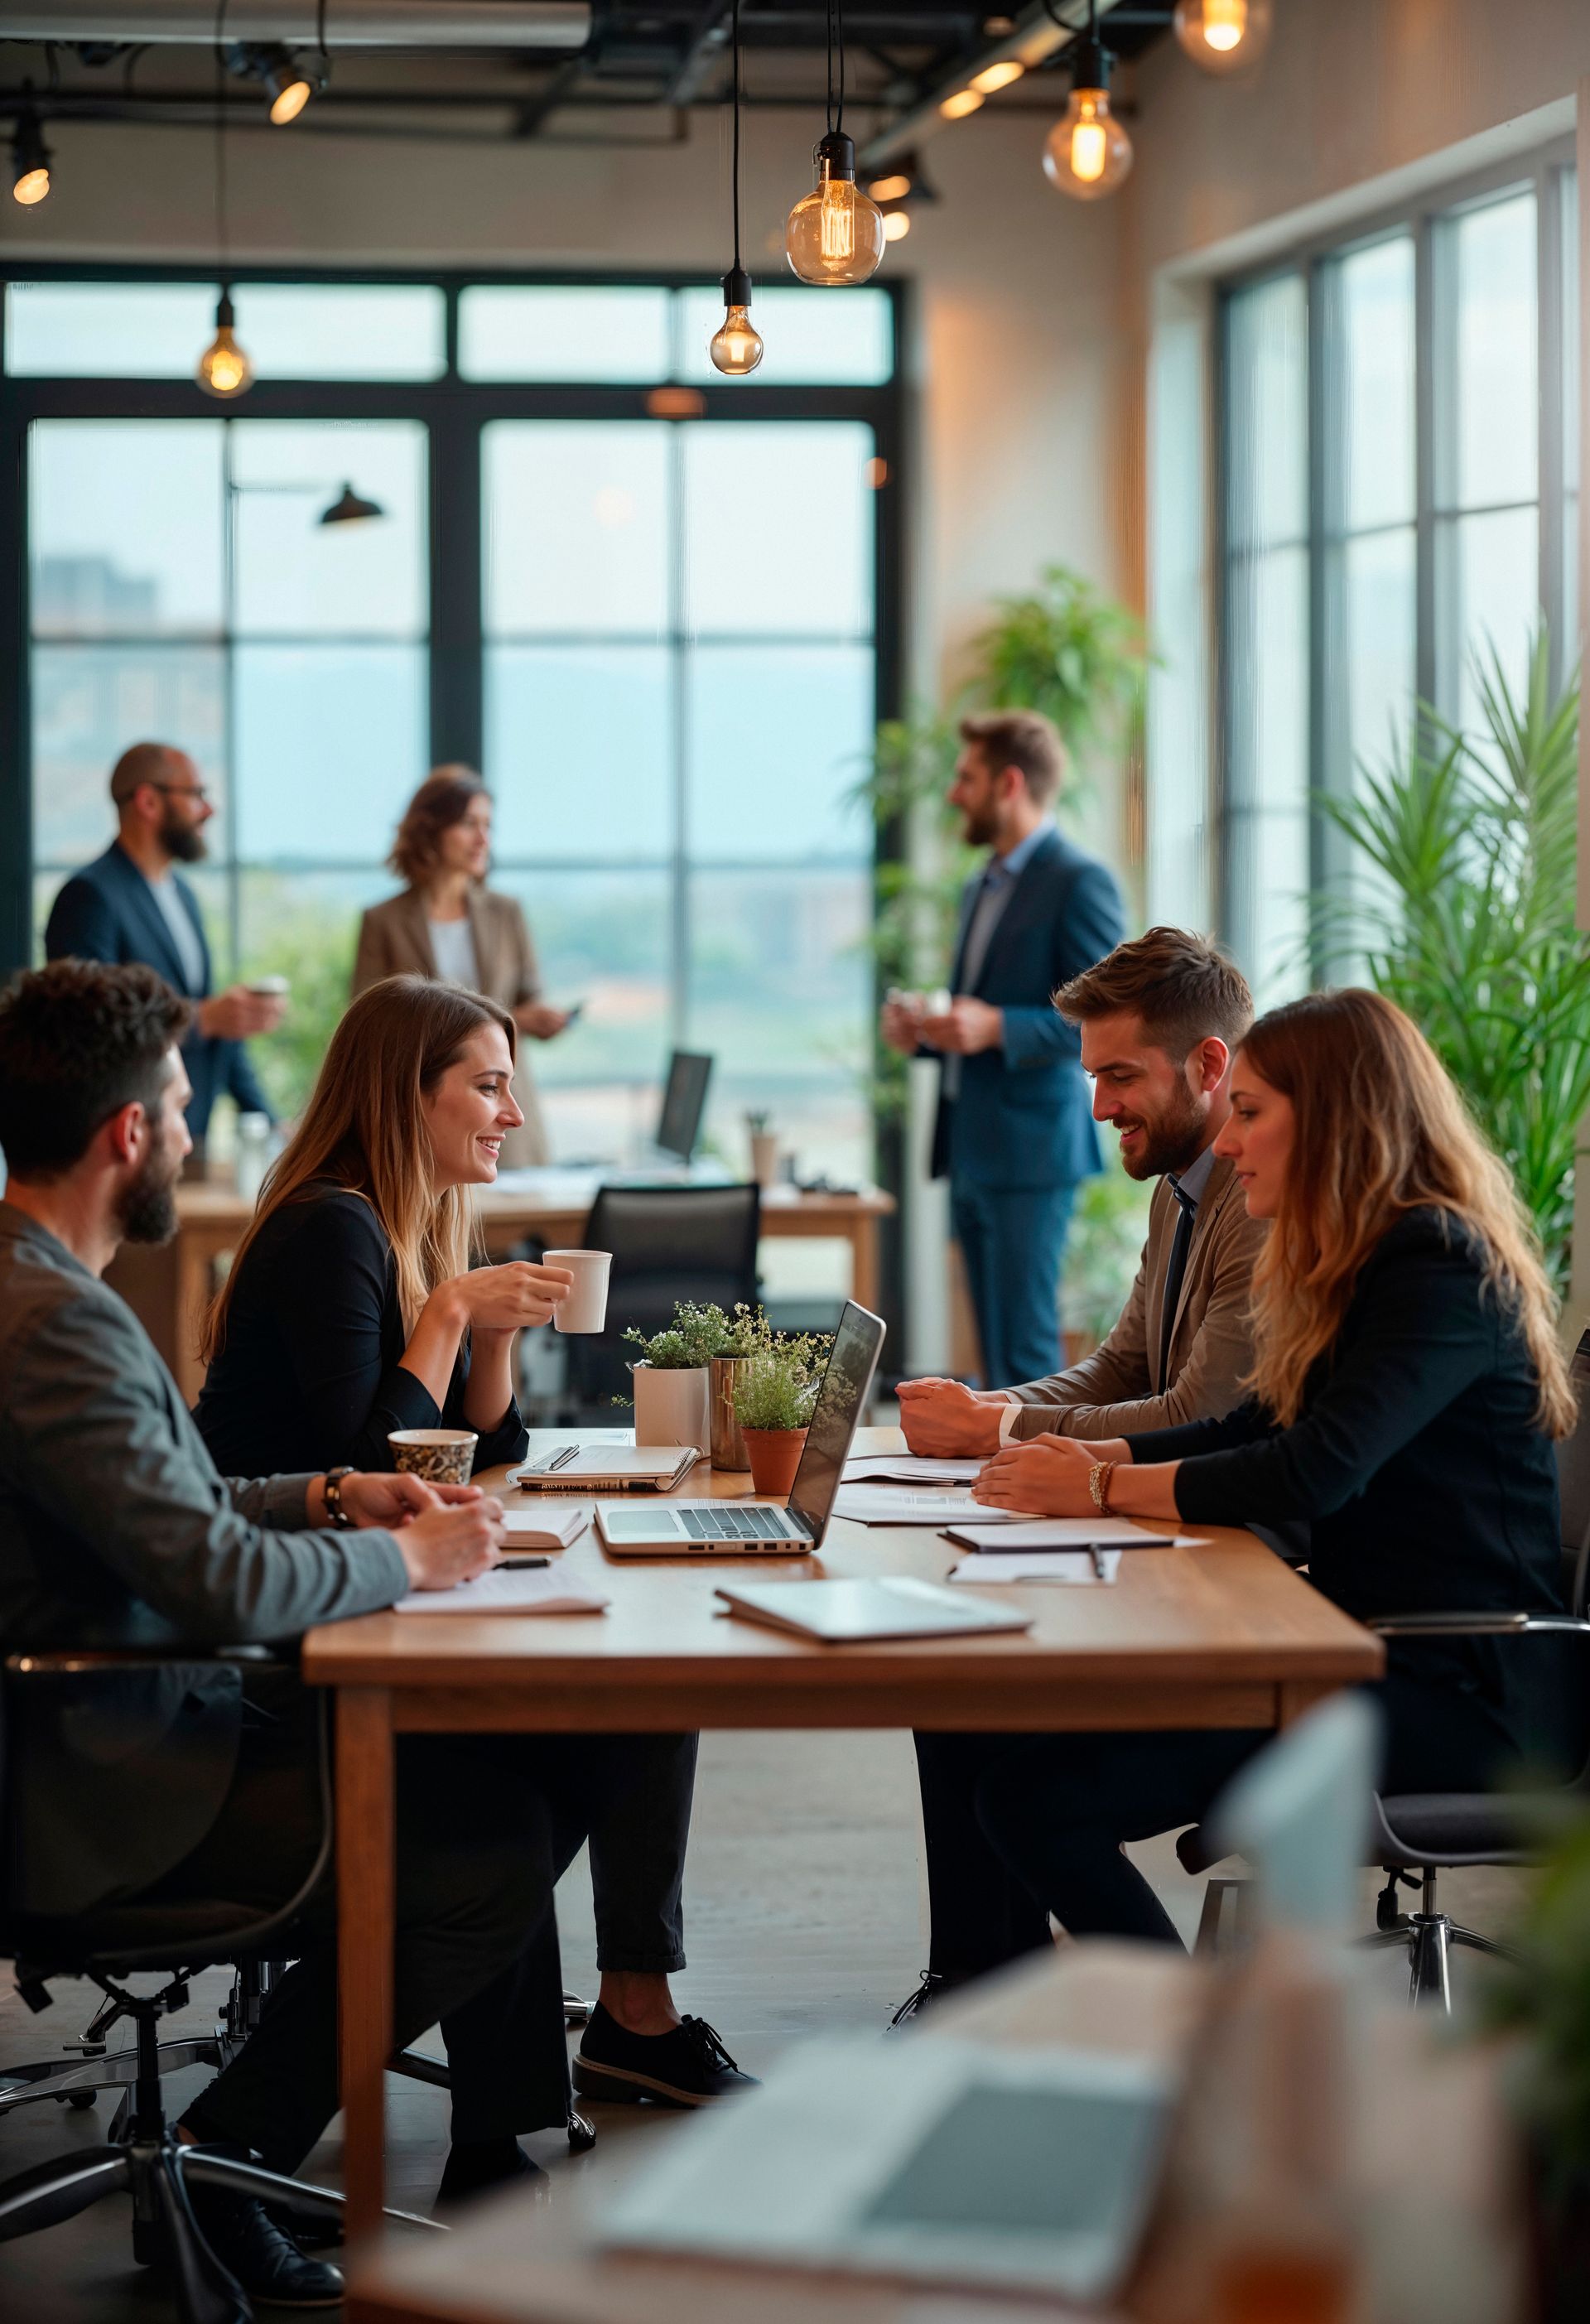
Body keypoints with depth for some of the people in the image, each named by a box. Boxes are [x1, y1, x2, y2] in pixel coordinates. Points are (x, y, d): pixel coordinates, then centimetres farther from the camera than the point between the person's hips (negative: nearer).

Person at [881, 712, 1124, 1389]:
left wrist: (997, 1027, -25)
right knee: (995, 1352, 9)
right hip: (969, 1152, 9)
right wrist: (924, 1033, 8)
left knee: (1024, 1352, -9)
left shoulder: (1078, 883, -9)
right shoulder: (982, 888, 20)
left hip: (1029, 1154, -9)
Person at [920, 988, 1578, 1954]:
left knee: (1040, 1796, -21)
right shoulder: (1362, 1263, 19)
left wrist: (1105, 1489, -12)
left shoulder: (1443, 1272, -14)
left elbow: (1317, 1472, -24)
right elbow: (1255, 1430, 21)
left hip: (1461, 1689, -10)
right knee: (985, 1727, -4)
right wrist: (1097, 1458, 5)